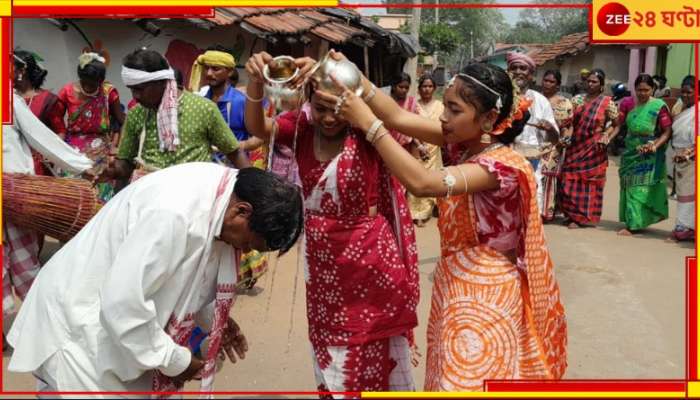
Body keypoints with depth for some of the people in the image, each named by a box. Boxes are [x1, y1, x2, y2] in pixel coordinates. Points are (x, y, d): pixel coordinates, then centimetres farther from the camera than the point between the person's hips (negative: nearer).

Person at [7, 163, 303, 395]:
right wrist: (174, 360, -19)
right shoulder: (173, 213, -36)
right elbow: (122, 304, -32)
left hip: (114, 313, 8)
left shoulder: (221, 189, -7)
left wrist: (215, 318, 6)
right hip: (76, 321, -8)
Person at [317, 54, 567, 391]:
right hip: (455, 284, 8)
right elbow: (399, 118, -5)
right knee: (452, 378, 21)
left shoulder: (503, 164, -25)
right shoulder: (467, 143, -2)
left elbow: (421, 183, -36)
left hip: (485, 293, -8)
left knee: (473, 381, 6)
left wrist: (368, 123, -33)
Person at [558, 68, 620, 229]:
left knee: (588, 182, 3)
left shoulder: (607, 102, -4)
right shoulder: (577, 99, 6)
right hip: (575, 146, 4)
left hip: (594, 149, -4)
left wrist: (607, 139, -14)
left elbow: (616, 125, -1)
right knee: (569, 181, 6)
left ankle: (580, 217, 12)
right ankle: (571, 214, 22)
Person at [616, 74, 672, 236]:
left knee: (640, 189, -5)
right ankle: (631, 220, 25)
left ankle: (632, 224, -2)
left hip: (649, 156, -5)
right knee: (628, 187, 12)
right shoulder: (628, 104, 2)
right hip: (630, 152, 5)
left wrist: (655, 145, -25)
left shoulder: (659, 106, -10)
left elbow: (667, 132, -11)